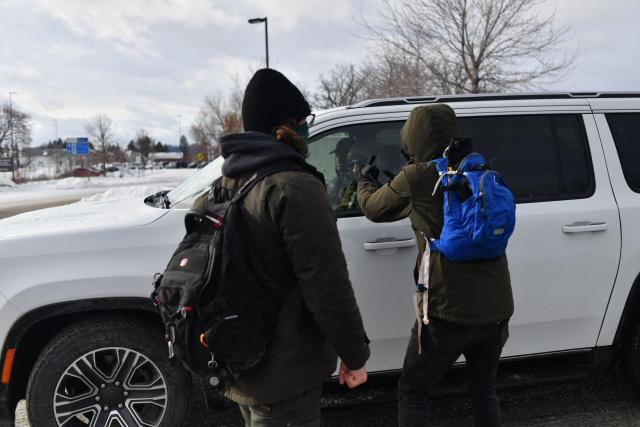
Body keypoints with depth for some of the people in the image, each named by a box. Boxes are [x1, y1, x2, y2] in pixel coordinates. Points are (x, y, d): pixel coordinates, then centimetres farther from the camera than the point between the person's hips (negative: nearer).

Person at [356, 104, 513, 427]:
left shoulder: (417, 177, -8)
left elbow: (373, 208, 7)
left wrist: (364, 182, 27)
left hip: (449, 312, -5)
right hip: (496, 310, 6)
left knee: (412, 392, 14)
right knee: (484, 392, 25)